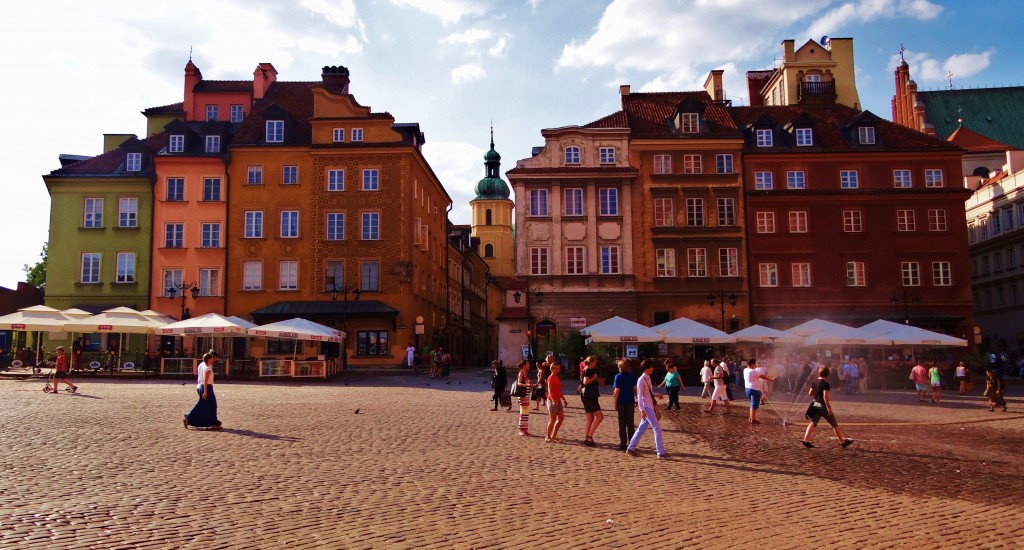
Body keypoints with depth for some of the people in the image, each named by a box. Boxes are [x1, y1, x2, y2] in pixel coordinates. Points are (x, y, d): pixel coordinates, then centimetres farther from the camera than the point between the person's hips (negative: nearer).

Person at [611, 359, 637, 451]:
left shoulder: (618, 377, -9)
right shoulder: (632, 376, 1)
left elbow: (617, 391, -11)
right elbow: (635, 388, 3)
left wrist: (615, 403, -4)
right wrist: (636, 401, 13)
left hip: (621, 403, -3)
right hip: (630, 402, 3)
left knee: (622, 424, 6)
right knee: (630, 424, 9)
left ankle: (623, 444, 7)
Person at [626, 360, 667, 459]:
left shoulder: (648, 378, 10)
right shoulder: (641, 380, -16)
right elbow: (639, 396, -19)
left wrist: (657, 395, 6)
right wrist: (642, 410, -24)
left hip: (651, 407, 9)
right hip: (647, 408, -9)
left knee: (642, 428, 13)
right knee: (657, 429, -6)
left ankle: (631, 448, 21)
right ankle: (661, 452, -1)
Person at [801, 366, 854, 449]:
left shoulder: (814, 382, 4)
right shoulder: (825, 384, -17)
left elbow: (810, 393, 12)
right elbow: (825, 396, -22)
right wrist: (828, 407, -18)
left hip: (815, 405, 6)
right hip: (823, 406, -6)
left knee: (812, 423, 7)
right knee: (834, 425, 8)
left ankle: (805, 440, -5)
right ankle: (842, 442, 19)